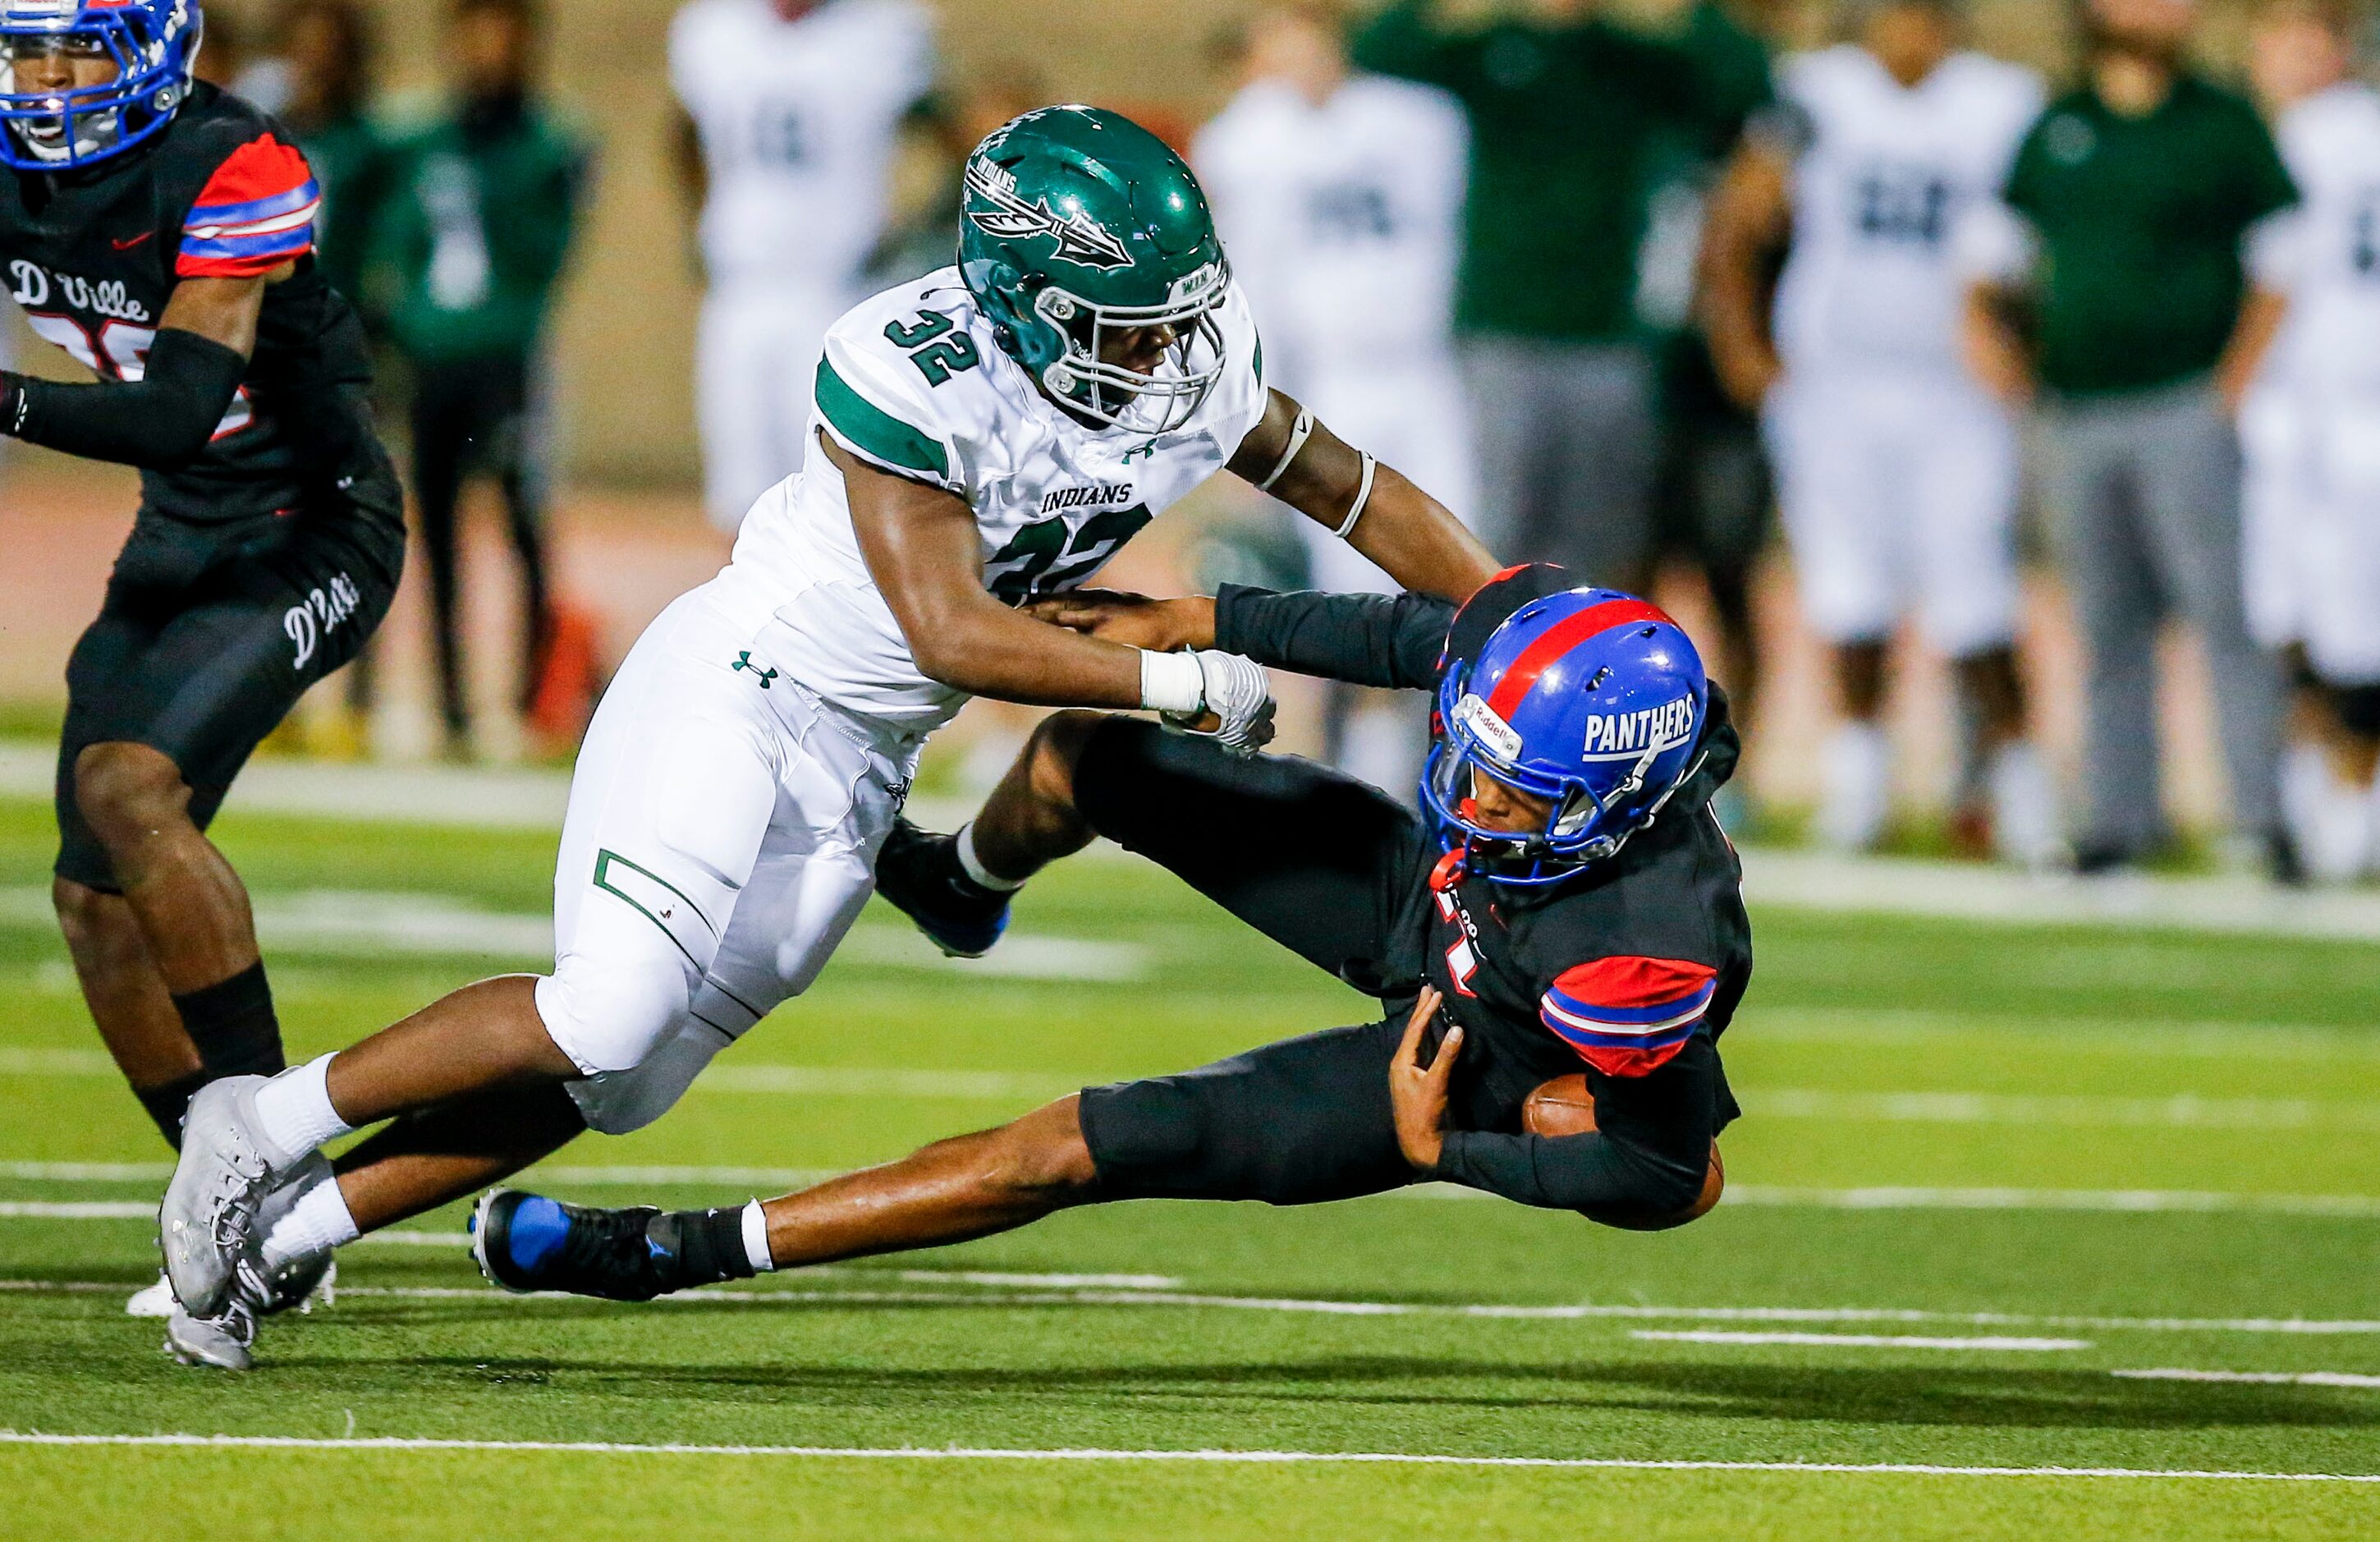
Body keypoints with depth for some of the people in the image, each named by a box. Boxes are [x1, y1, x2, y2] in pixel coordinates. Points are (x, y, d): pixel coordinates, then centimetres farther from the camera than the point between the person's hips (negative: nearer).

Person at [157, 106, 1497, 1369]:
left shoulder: (1198, 365, -7)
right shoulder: (916, 374, -28)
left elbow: (1356, 491, 8)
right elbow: (953, 636, -28)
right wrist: (1177, 681, -24)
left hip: (860, 769, 7)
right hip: (734, 692, -7)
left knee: (624, 1081, 1)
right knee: (611, 1015, -23)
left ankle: (273, 1234, 9)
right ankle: (266, 1130, -4)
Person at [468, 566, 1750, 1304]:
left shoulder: (1652, 949, -45)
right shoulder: (1532, 623, -31)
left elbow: (1668, 1176, -29)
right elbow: (1415, 638, -6)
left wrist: (1444, 1150, -22)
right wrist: (1199, 624, -1)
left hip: (1451, 1075, -6)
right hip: (1409, 893, 6)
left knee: (1079, 1150, -5)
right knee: (1077, 760, 8)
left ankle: (683, 1254, 9)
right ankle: (960, 884, 50)